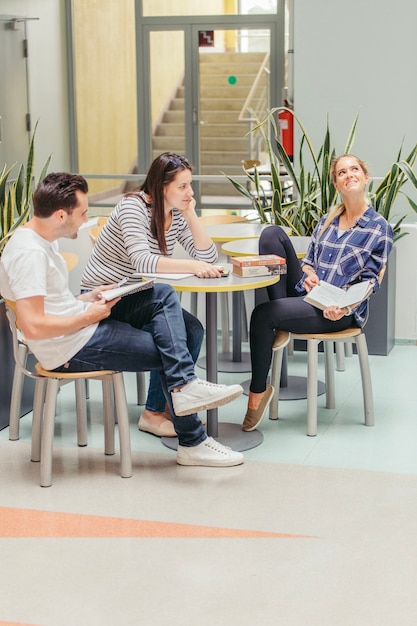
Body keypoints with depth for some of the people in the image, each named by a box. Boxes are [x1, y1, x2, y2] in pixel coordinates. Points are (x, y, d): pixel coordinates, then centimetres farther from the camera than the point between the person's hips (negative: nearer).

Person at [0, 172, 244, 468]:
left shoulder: (41, 240, 10)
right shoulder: (28, 253, -22)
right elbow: (33, 327, -29)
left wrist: (88, 299, 3)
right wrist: (88, 316, -17)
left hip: (80, 322, 10)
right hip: (71, 347, -10)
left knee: (163, 295, 0)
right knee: (168, 354, -2)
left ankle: (184, 386, -10)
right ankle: (192, 444, 10)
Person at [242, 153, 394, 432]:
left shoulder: (379, 228, 1)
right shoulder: (327, 221, 16)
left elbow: (369, 280, -3)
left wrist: (345, 306, -21)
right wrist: (308, 273, -7)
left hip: (341, 311, -6)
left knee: (262, 315, -27)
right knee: (272, 233, -11)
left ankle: (259, 391, -9)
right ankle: (282, 307, -12)